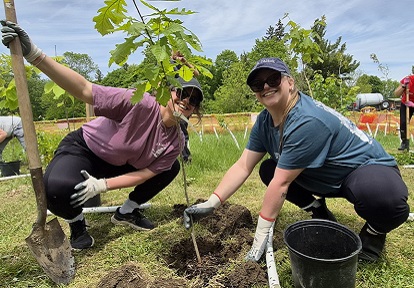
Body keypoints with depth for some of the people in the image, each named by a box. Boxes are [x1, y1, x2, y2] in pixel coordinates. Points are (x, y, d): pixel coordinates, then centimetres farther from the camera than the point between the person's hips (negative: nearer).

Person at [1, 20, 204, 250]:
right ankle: (76, 223, 2)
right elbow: (84, 90, -33)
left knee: (171, 168, -3)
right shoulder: (141, 103, -29)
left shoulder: (175, 143, -11)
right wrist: (33, 54, -42)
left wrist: (102, 185, -23)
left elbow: (145, 174, -11)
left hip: (121, 165, 6)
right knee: (56, 188, -36)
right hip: (83, 149, -5)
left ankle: (127, 212, 14)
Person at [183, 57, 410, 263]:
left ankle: (375, 231, -1)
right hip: (326, 179, 7)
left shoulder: (307, 122, -34)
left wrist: (262, 233, -22)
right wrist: (211, 203, -18)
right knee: (268, 170, -6)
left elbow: (281, 184, -31)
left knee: (388, 199, -39)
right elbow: (243, 166, -9)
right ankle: (321, 217, 12)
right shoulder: (265, 120, -8)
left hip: (370, 169, -7)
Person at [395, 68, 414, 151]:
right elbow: (396, 94, -22)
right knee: (403, 122, -11)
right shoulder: (407, 79, -20)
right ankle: (404, 142, 4)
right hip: (405, 104, 0)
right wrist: (404, 86, -35)